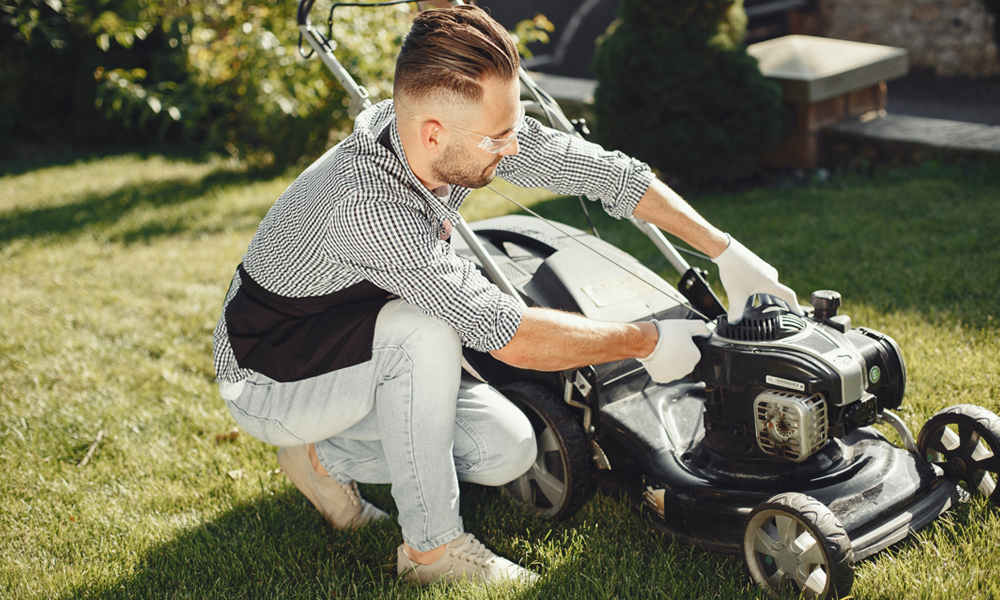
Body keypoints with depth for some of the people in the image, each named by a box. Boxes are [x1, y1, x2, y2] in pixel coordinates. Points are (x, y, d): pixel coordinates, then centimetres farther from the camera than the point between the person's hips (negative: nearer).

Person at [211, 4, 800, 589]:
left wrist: (727, 251, -7)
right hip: (269, 381, -7)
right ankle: (432, 547, -17)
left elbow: (599, 169, -7)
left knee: (509, 450, -6)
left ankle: (327, 458, 12)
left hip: (366, 354, 7)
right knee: (426, 330, -34)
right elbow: (513, 337, -37)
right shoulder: (368, 205, -39)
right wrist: (647, 341, -24)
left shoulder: (466, 131, -17)